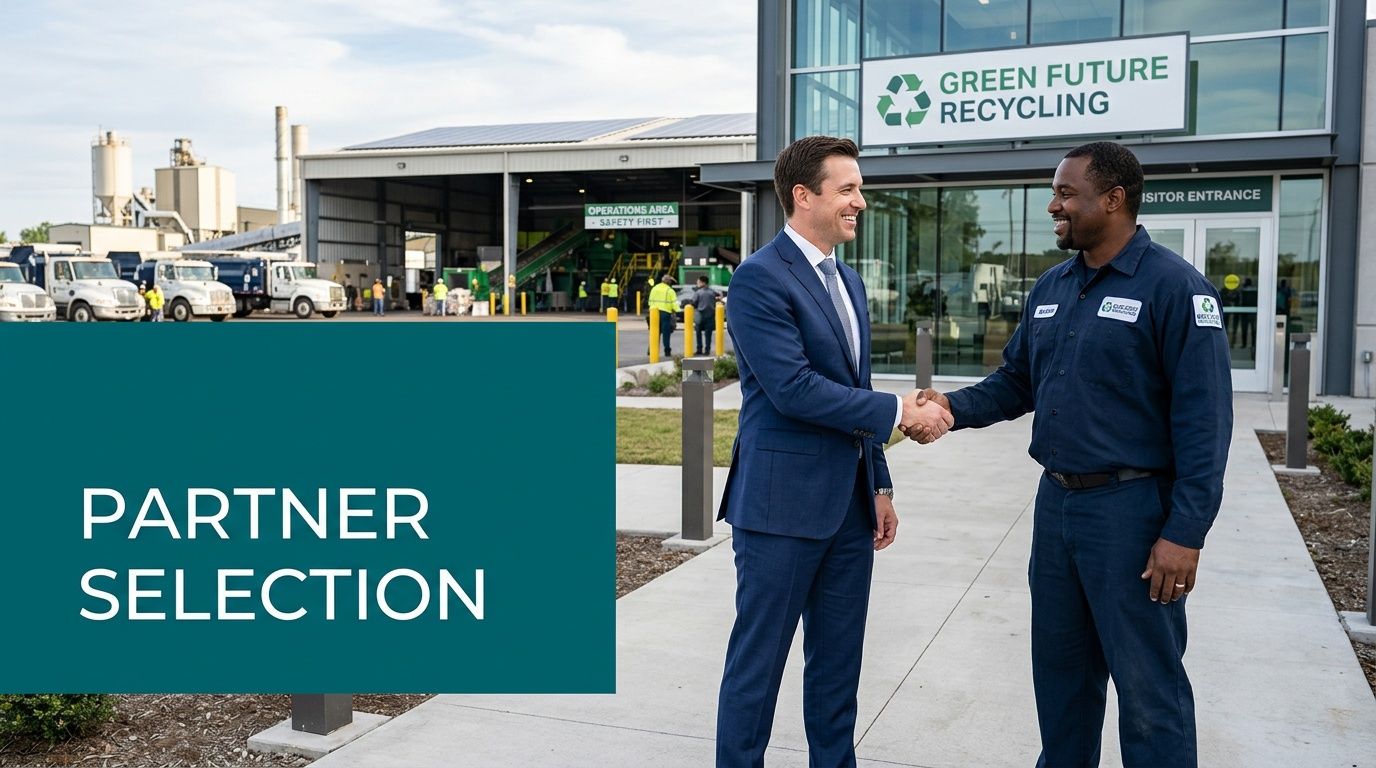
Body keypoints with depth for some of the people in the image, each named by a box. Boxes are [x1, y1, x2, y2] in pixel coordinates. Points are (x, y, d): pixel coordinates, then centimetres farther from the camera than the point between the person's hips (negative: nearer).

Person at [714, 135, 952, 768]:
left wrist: (879, 485, 17)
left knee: (838, 666, 15)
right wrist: (897, 411, -15)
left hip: (849, 503, 8)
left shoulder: (848, 281, 15)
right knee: (758, 661, 4)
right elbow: (793, 389, -21)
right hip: (783, 502, -8)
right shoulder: (760, 277, -12)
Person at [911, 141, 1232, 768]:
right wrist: (953, 407, -5)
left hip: (1132, 507, -7)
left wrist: (1185, 533, -18)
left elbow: (1203, 419, -15)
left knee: (1147, 687, 3)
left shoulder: (1173, 286, -12)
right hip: (1056, 503, 7)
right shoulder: (1052, 287, 10)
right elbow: (1016, 381, 15)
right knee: (1060, 668, 19)